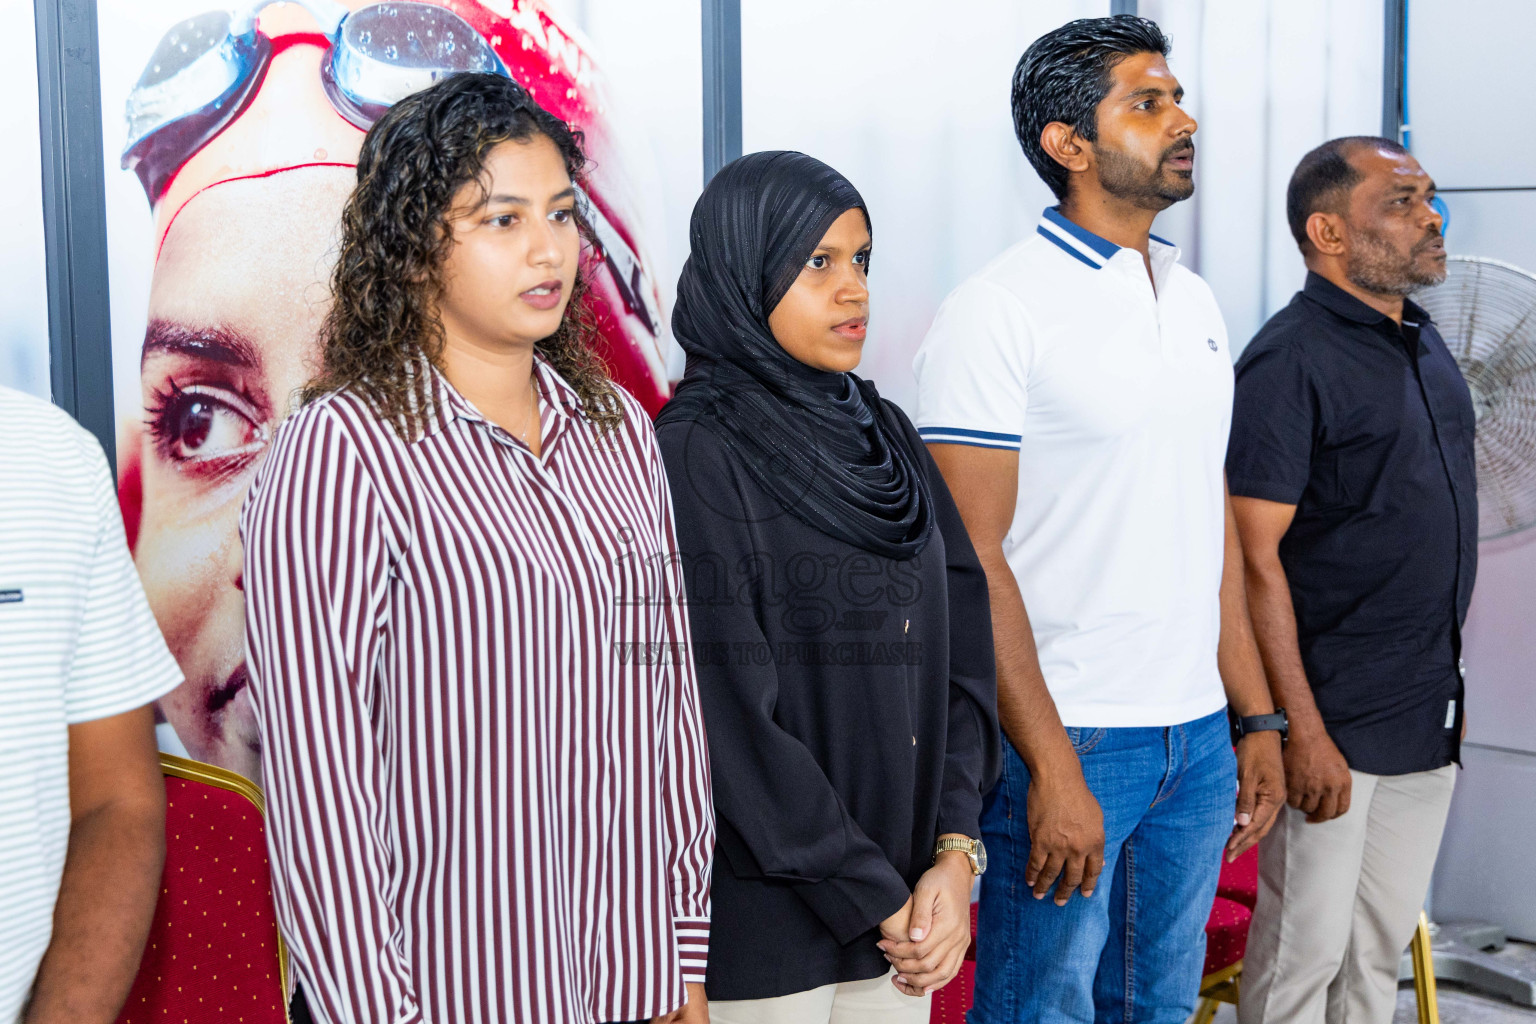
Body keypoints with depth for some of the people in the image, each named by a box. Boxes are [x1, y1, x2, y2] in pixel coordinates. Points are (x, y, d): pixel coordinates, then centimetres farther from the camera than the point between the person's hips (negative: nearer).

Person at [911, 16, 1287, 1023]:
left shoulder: (1197, 304, 11)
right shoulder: (997, 311, -11)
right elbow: (972, 557, -15)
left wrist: (1257, 717, 13)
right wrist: (1051, 767, -18)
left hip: (1199, 738, 7)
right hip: (1067, 739, -7)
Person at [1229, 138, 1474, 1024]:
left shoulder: (1424, 343, 11)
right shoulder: (1292, 360, -15)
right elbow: (1255, 559, -18)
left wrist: (1450, 680, 17)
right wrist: (1300, 730, -20)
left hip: (1429, 717, 8)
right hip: (1337, 720, -8)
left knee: (1383, 948, 17)